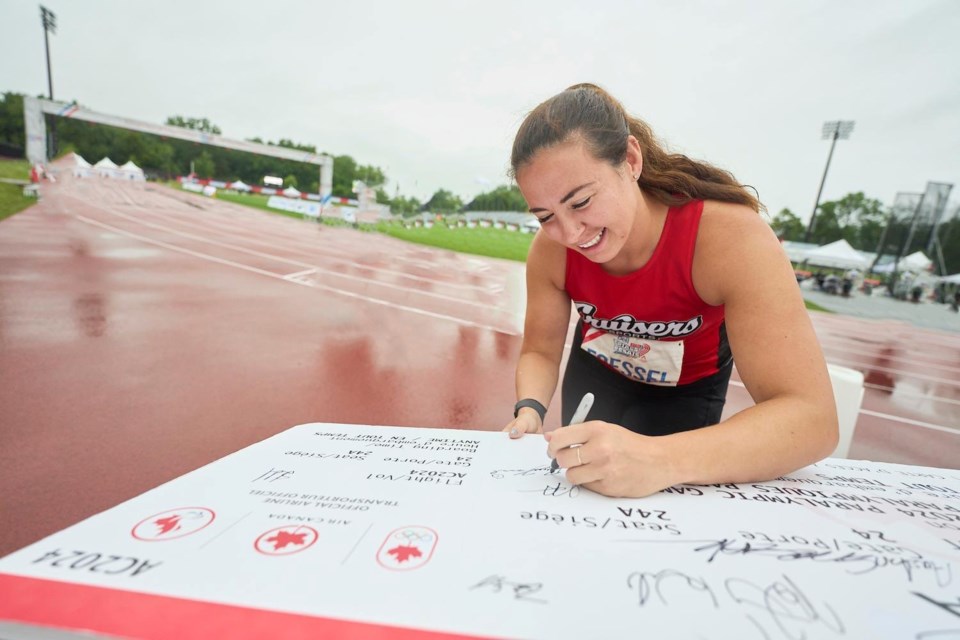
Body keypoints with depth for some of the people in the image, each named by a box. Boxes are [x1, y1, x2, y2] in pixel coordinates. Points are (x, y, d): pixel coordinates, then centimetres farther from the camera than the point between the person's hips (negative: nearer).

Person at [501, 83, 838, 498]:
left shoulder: (730, 236, -38)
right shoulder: (550, 250, -28)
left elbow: (811, 416, -42)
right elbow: (540, 351, -14)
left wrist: (661, 460, -58)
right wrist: (530, 410, -36)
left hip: (685, 386, -2)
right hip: (596, 372, 3)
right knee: (578, 486, 18)